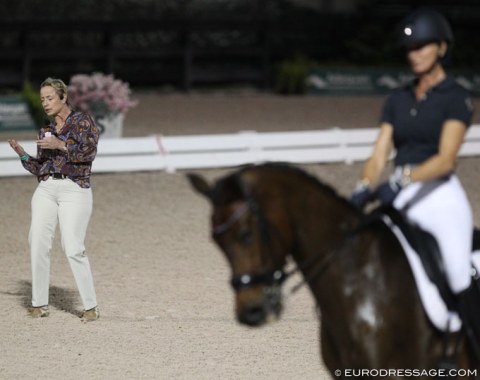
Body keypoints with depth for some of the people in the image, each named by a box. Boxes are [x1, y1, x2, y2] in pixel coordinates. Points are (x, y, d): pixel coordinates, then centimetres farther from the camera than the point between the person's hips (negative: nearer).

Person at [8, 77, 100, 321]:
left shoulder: (82, 121, 4)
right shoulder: (45, 131, 19)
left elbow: (89, 152, -10)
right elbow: (39, 170, 17)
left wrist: (61, 145, -18)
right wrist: (21, 153, 2)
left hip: (75, 189, -5)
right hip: (46, 189, 5)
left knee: (73, 249, -14)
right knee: (38, 243, -8)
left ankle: (91, 307, -6)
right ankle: (39, 304, -2)